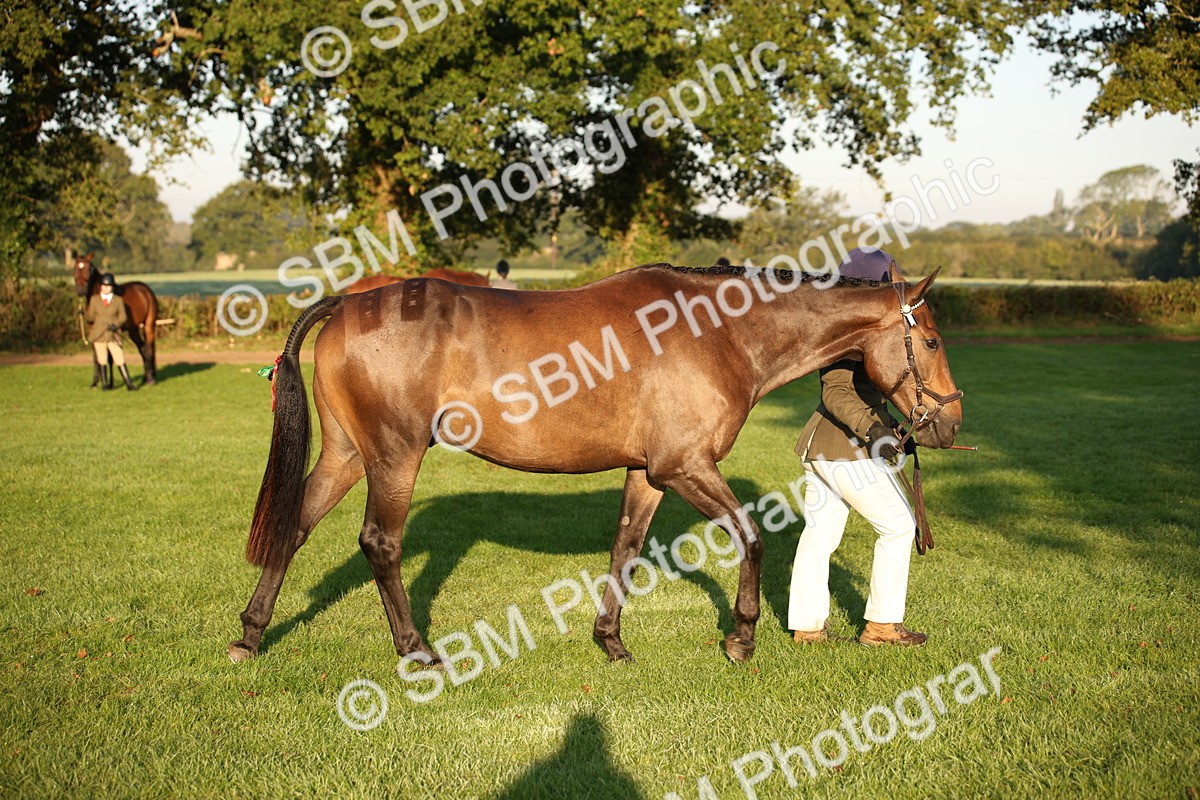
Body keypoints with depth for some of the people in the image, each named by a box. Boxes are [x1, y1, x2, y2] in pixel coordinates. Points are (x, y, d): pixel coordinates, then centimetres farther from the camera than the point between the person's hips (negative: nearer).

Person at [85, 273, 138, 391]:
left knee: (120, 360, -8)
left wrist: (116, 324, -14)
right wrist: (84, 315, -4)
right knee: (102, 361, 7)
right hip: (99, 335, 1)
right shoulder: (94, 299, 4)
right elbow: (90, 317, 10)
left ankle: (129, 384, -6)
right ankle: (106, 384, 18)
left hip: (113, 336, -1)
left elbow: (123, 316, 0)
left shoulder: (118, 300, 3)